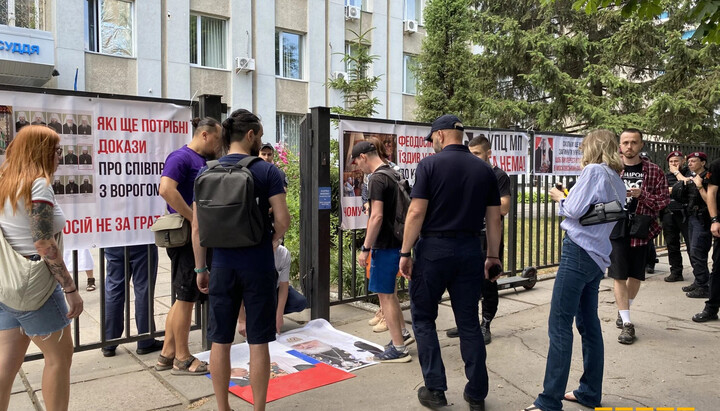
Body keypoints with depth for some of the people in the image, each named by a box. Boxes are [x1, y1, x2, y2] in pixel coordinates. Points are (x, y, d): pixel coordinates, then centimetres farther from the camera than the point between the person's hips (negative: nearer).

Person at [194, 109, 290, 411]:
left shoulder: (206, 173, 3)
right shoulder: (267, 171, -7)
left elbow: (197, 228, 3)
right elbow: (283, 220, -12)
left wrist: (200, 268, 11)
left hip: (222, 265, 3)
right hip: (258, 265, -3)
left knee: (220, 341, 13)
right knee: (258, 342, 7)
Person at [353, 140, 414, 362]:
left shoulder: (377, 179, -17)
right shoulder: (393, 175, 12)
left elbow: (377, 216, -24)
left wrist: (366, 248, -19)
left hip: (385, 245, -10)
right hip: (396, 242, 10)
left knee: (385, 295, -1)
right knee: (389, 292, 22)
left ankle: (399, 348, 6)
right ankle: (402, 333, 33)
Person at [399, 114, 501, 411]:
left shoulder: (430, 164, -6)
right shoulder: (484, 169, 7)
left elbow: (417, 212, -12)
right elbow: (494, 218, 7)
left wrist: (405, 253, -6)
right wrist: (493, 255, 15)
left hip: (434, 248, -4)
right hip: (470, 250, 4)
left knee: (423, 317, 12)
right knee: (469, 322, 13)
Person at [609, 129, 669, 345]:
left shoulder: (654, 171, 1)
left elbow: (664, 201, 0)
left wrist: (642, 194, -17)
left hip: (641, 230, 1)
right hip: (616, 228, -1)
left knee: (635, 276, 12)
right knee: (619, 275, -3)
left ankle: (623, 310, 35)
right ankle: (626, 323, 5)